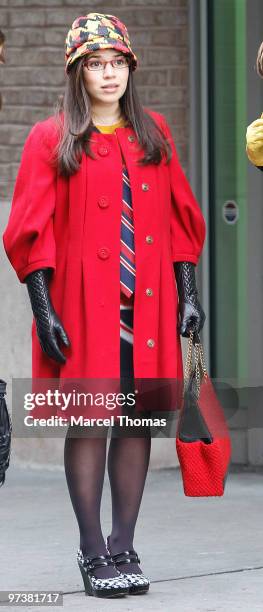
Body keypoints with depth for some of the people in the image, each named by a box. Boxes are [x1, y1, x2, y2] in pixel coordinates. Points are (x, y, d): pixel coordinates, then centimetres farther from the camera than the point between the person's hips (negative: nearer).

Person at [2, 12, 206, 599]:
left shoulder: (153, 133, 12)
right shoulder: (51, 140, 1)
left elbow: (180, 218, 14)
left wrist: (188, 293, 7)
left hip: (147, 307, 4)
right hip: (83, 307, -3)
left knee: (138, 418, 3)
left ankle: (124, 547, 11)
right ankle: (93, 552, 3)